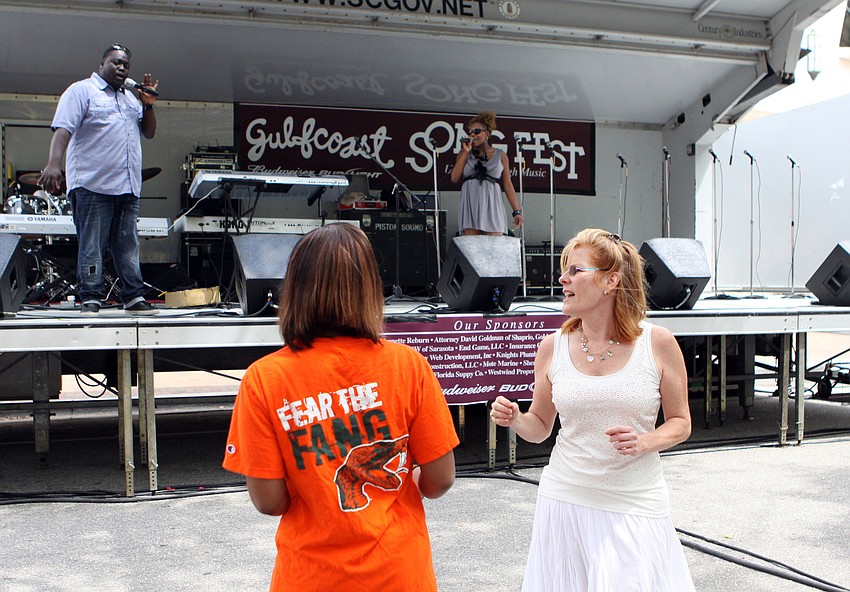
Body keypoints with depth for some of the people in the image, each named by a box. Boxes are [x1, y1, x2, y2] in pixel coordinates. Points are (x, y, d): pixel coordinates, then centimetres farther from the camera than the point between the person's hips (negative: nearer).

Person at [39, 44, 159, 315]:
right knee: (92, 246, -6)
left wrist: (148, 104, 8)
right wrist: (54, 164, -23)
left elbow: (149, 132, 25)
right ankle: (90, 299, -3)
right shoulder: (82, 91, 4)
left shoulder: (130, 98, 24)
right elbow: (63, 129, -8)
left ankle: (134, 297, 5)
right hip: (92, 185, -6)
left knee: (129, 246, 4)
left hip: (129, 189, 6)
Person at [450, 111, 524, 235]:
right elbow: (455, 178, 1)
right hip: (470, 206, 1)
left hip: (492, 206, -1)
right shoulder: (464, 154, 15)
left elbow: (507, 185, 10)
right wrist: (466, 152, 2)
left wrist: (517, 211, 3)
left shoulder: (500, 155, 12)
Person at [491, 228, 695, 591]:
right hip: (565, 499, 2)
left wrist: (644, 442, -15)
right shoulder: (552, 347, 1)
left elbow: (680, 422, 4)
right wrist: (514, 419, -11)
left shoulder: (657, 343, -5)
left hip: (634, 505, -2)